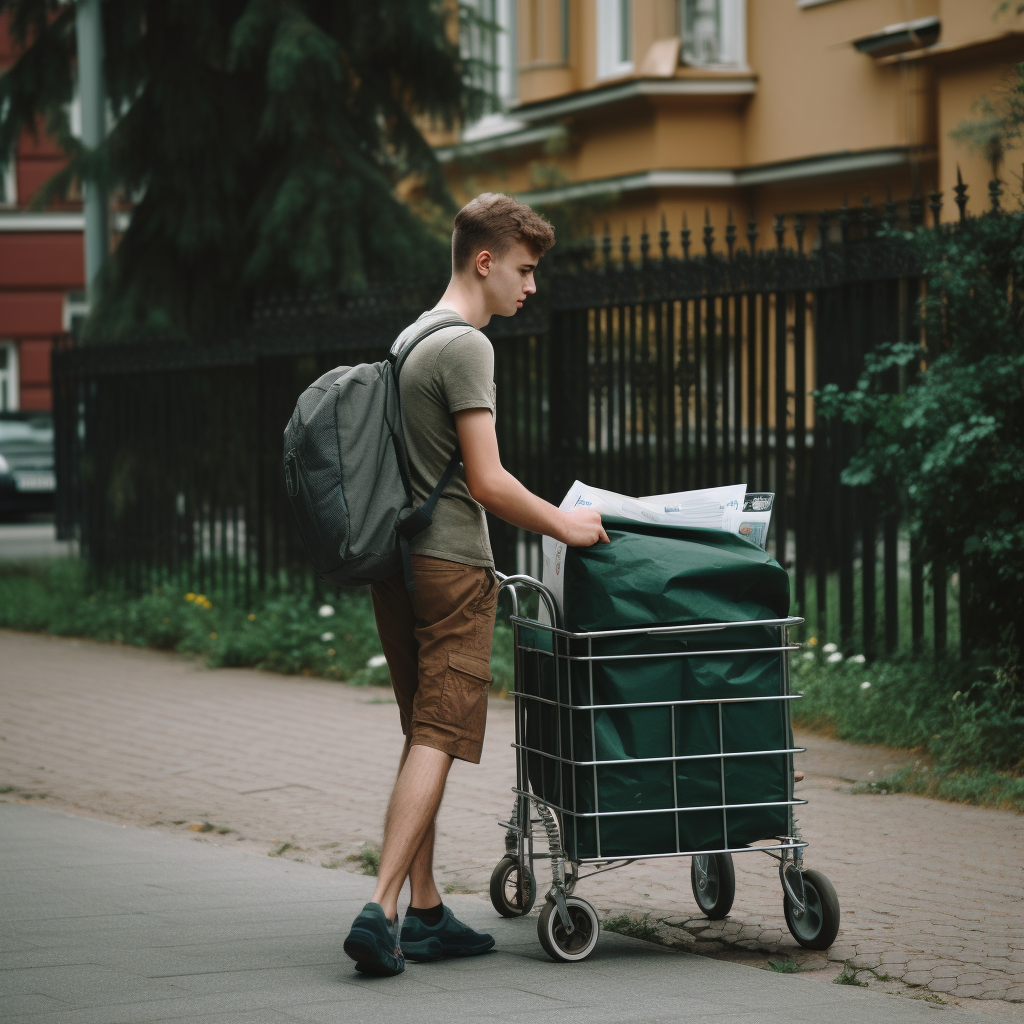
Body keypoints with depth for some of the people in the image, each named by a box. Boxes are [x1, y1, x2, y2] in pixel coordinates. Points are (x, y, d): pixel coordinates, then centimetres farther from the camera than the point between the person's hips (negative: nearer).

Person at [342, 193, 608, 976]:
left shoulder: (412, 338, 18)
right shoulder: (465, 346, -12)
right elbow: (487, 482, -15)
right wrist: (565, 526, -3)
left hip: (398, 565, 9)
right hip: (451, 566, -9)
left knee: (424, 740, 12)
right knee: (437, 741, -9)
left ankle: (426, 914, 15)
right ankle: (381, 911, -16)